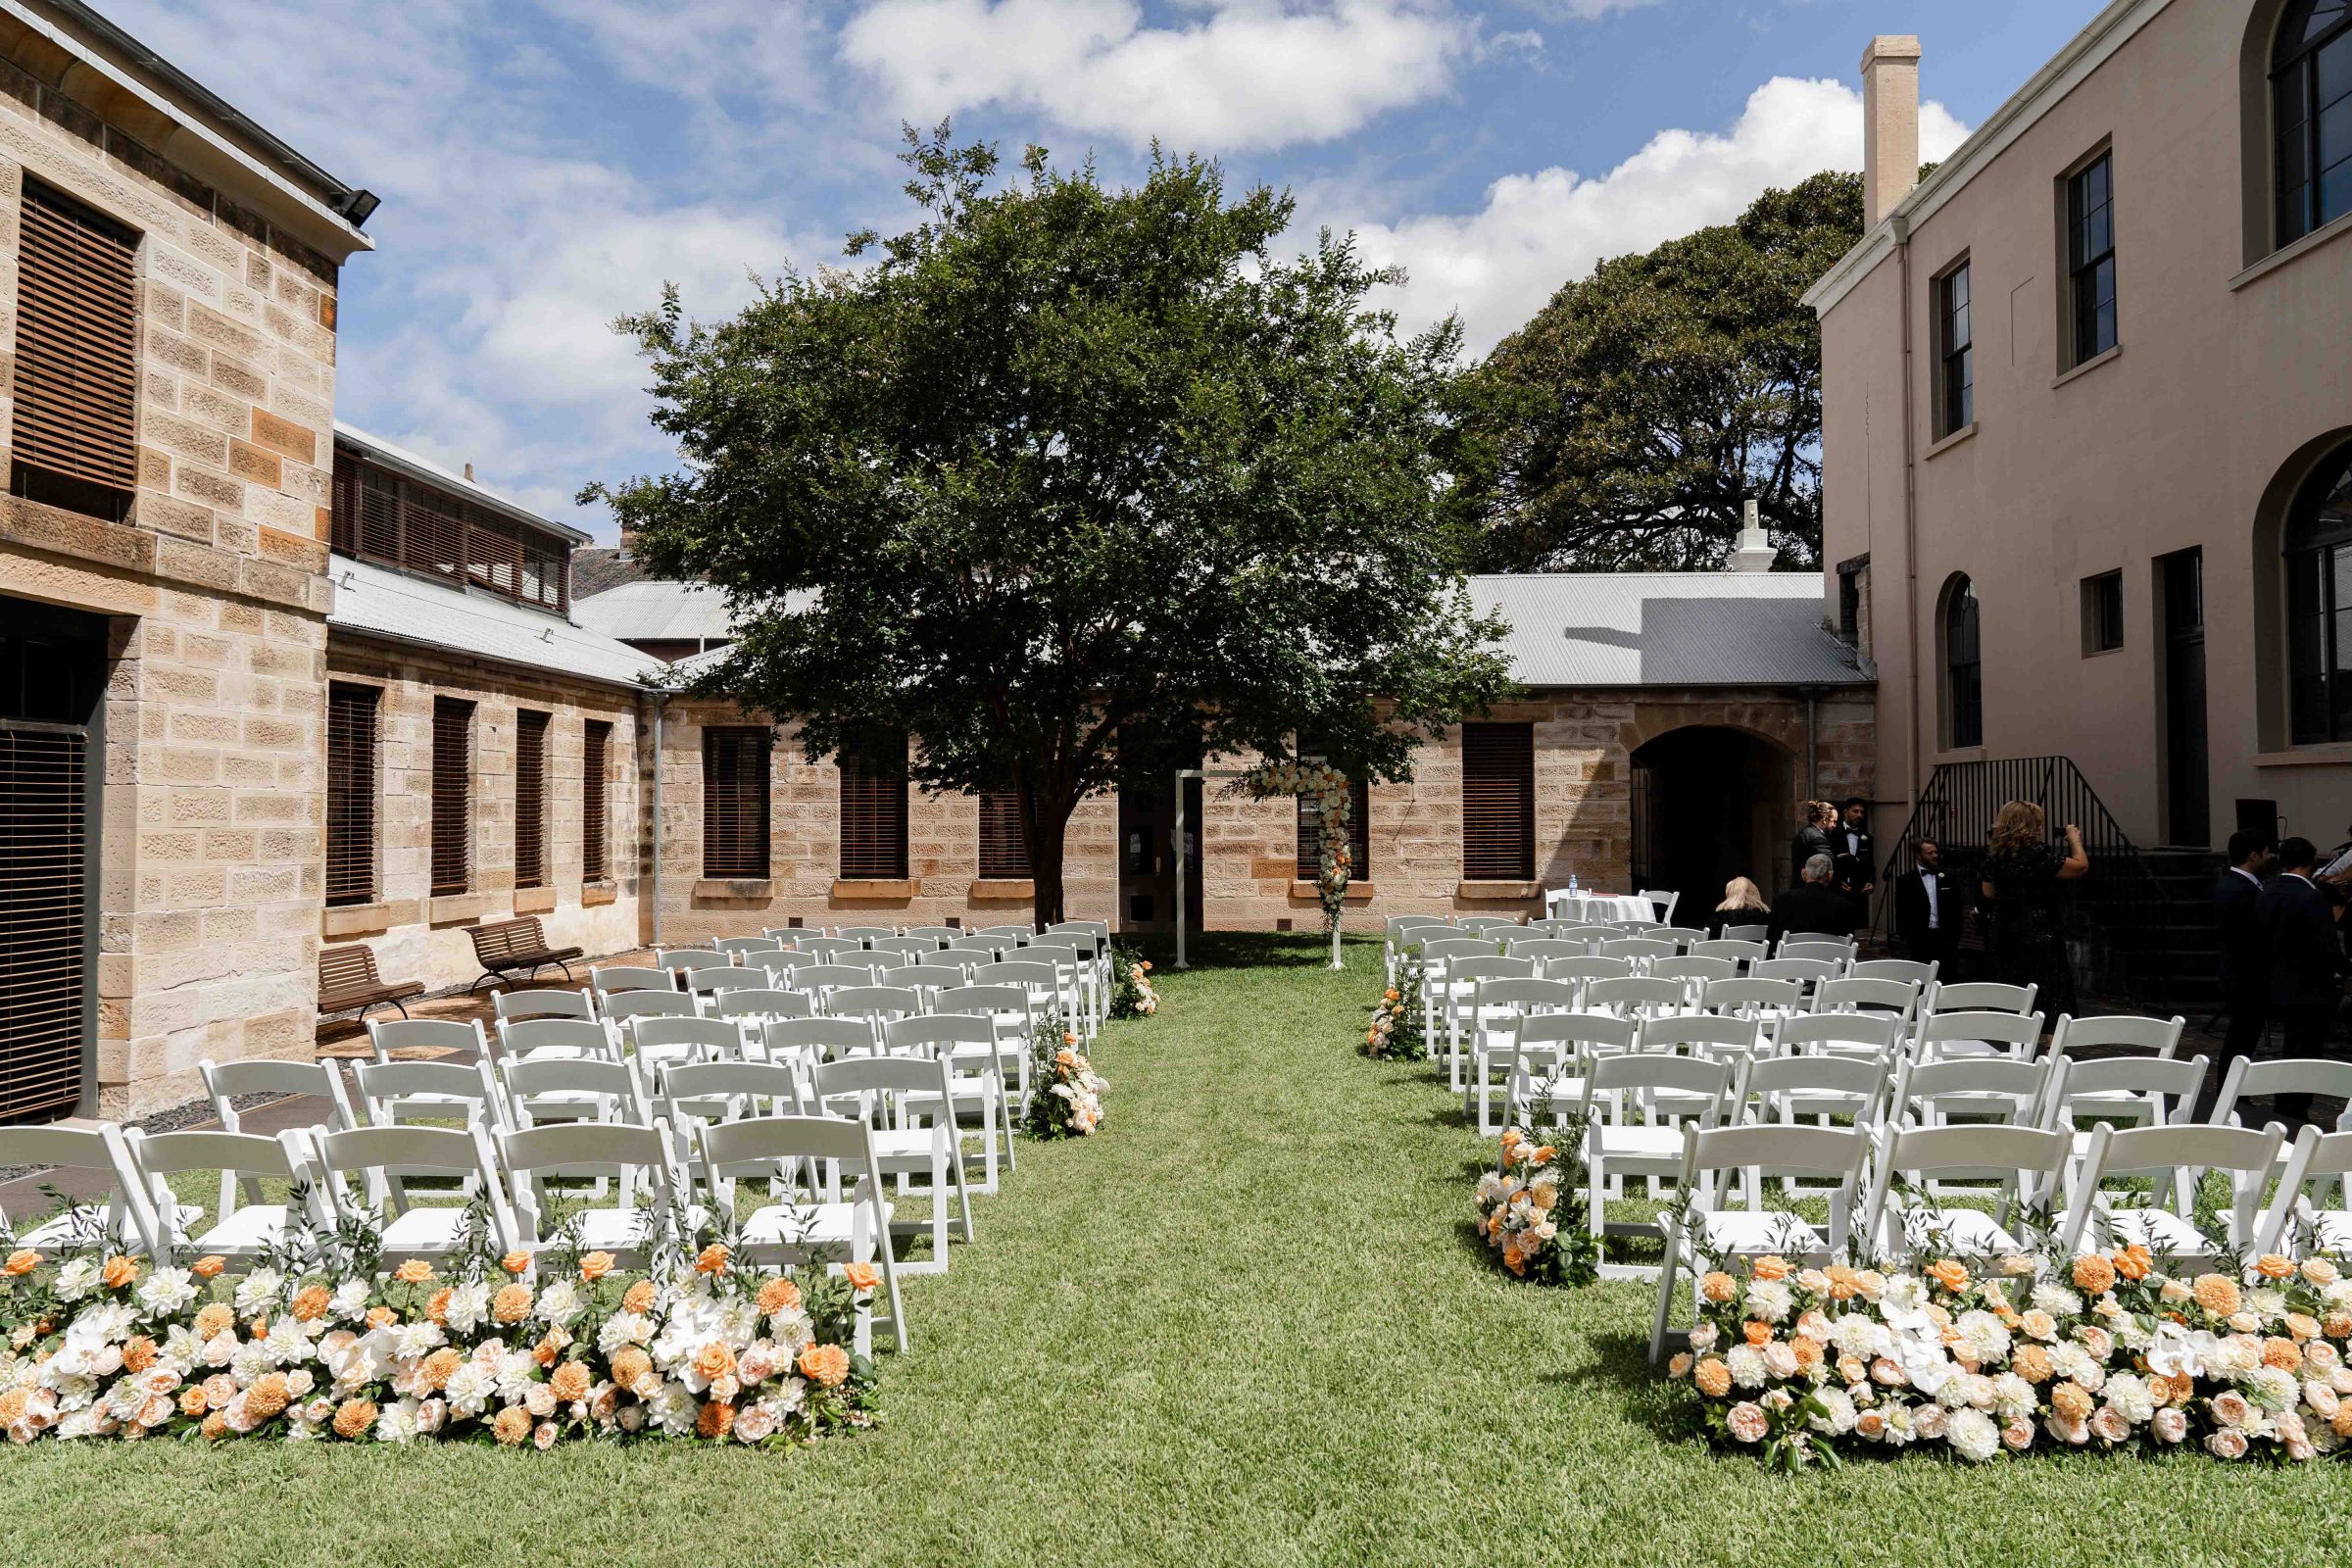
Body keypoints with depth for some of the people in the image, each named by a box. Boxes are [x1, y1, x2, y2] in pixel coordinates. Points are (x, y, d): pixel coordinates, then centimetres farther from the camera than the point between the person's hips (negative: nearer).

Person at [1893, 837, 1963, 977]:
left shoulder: (1949, 879, 9)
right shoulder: (1907, 881, 2)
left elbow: (1957, 908, 11)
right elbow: (1902, 913, 3)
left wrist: (1956, 936, 6)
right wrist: (1905, 938, -2)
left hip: (1945, 938, 1)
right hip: (1920, 938, -1)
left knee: (1947, 979, -3)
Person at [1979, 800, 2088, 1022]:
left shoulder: (1994, 855, 4)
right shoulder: (2039, 853, -15)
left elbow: (1988, 892, 17)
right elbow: (2081, 867, -10)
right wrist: (2075, 840, 5)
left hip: (2004, 935, 6)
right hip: (2039, 937, -6)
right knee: (2052, 1003, -1)